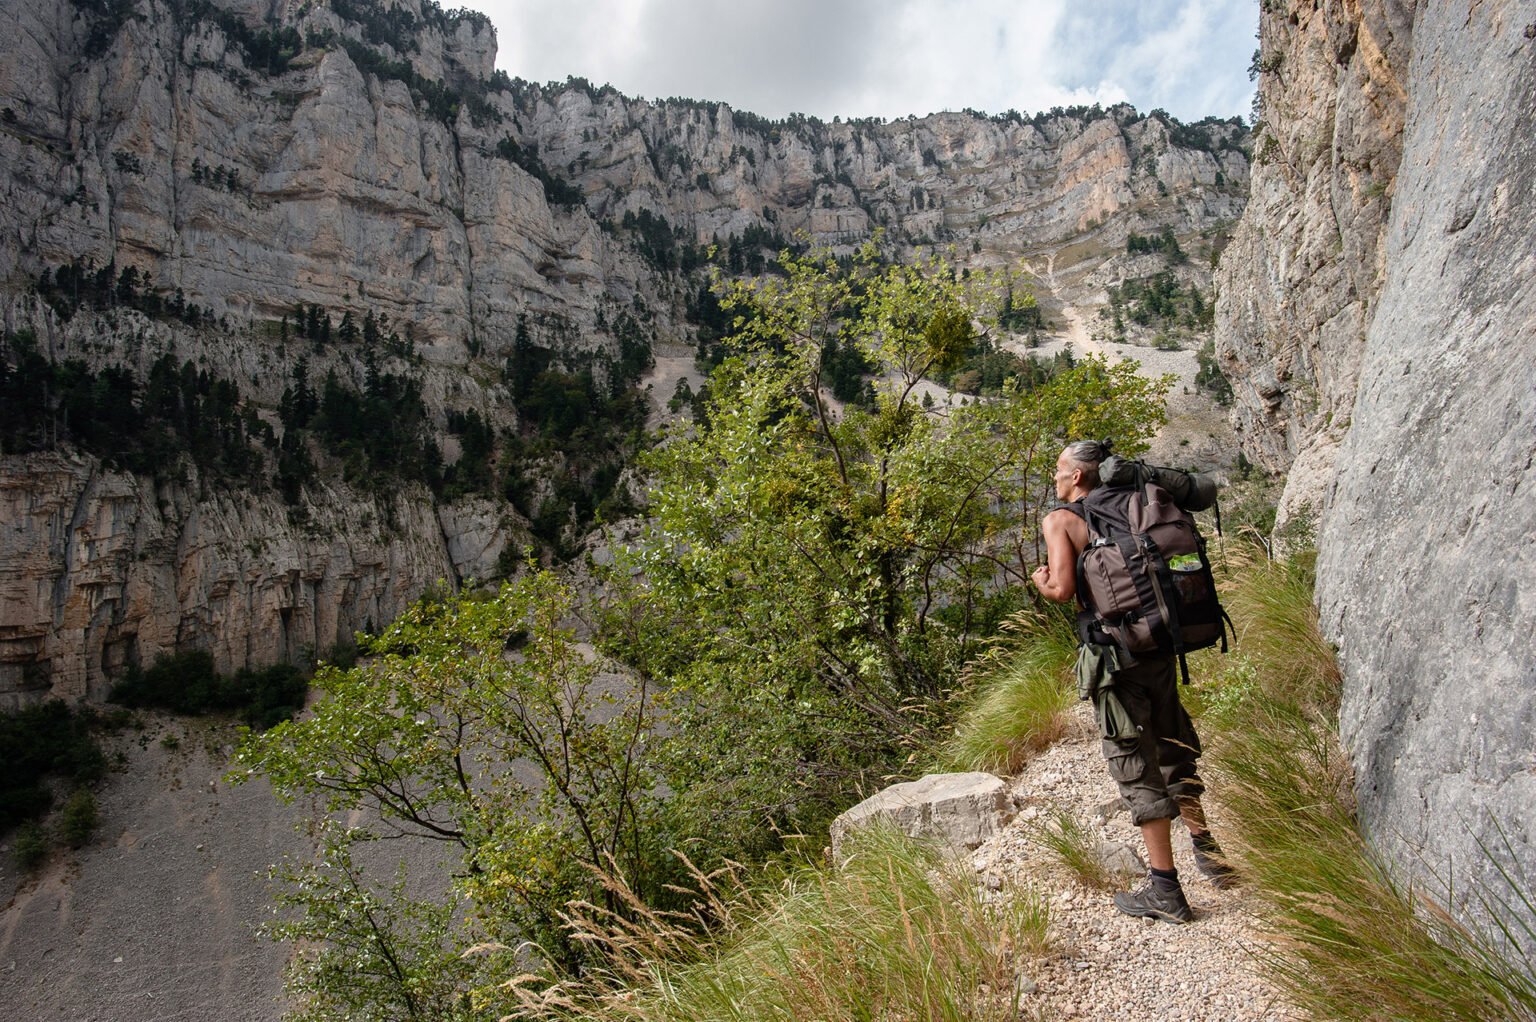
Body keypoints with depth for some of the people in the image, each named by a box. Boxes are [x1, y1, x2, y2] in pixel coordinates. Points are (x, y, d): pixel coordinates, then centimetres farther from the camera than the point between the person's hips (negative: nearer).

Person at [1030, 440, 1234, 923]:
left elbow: (1063, 589, -18)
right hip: (1159, 645, 7)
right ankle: (1209, 852, 37)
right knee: (1175, 749, 22)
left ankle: (1165, 889, 8)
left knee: (1135, 765, 2)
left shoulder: (1060, 520, -7)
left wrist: (1041, 582, 2)